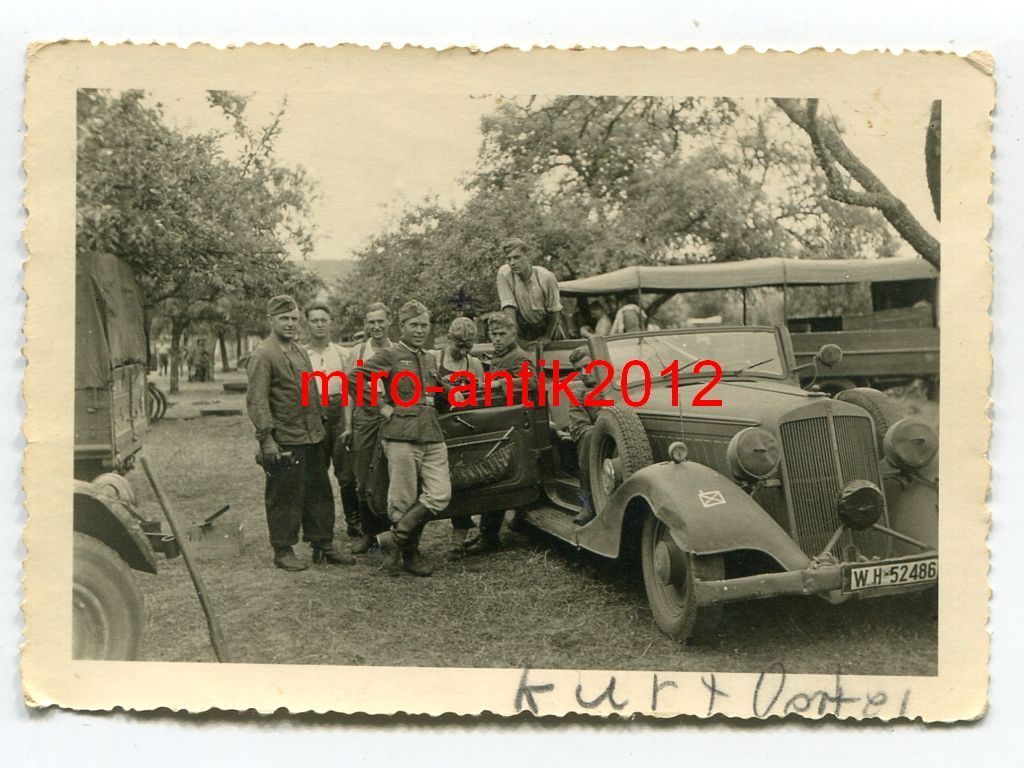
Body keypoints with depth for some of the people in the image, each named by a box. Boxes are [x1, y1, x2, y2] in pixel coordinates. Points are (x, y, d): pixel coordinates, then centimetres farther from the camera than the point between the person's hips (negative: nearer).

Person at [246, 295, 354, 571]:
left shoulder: (300, 351, 16)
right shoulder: (262, 356, -11)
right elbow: (256, 401, -16)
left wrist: (320, 423, 19)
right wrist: (266, 439, -21)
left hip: (313, 437, 8)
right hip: (285, 442, -8)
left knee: (319, 493, 13)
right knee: (285, 497, 1)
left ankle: (323, 546, 23)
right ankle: (283, 551, 13)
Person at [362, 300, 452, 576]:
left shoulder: (430, 360, 21)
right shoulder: (389, 356, 0)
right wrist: (383, 408, -9)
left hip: (432, 434, 6)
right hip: (401, 434, -6)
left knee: (440, 494, -5)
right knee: (404, 500, -2)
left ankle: (395, 540, 8)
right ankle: (409, 553, 15)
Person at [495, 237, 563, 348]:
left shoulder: (546, 277, -23)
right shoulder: (504, 273, -23)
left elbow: (554, 310, -12)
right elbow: (509, 307, -25)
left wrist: (548, 337, -8)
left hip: (546, 326, 0)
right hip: (523, 329, 0)